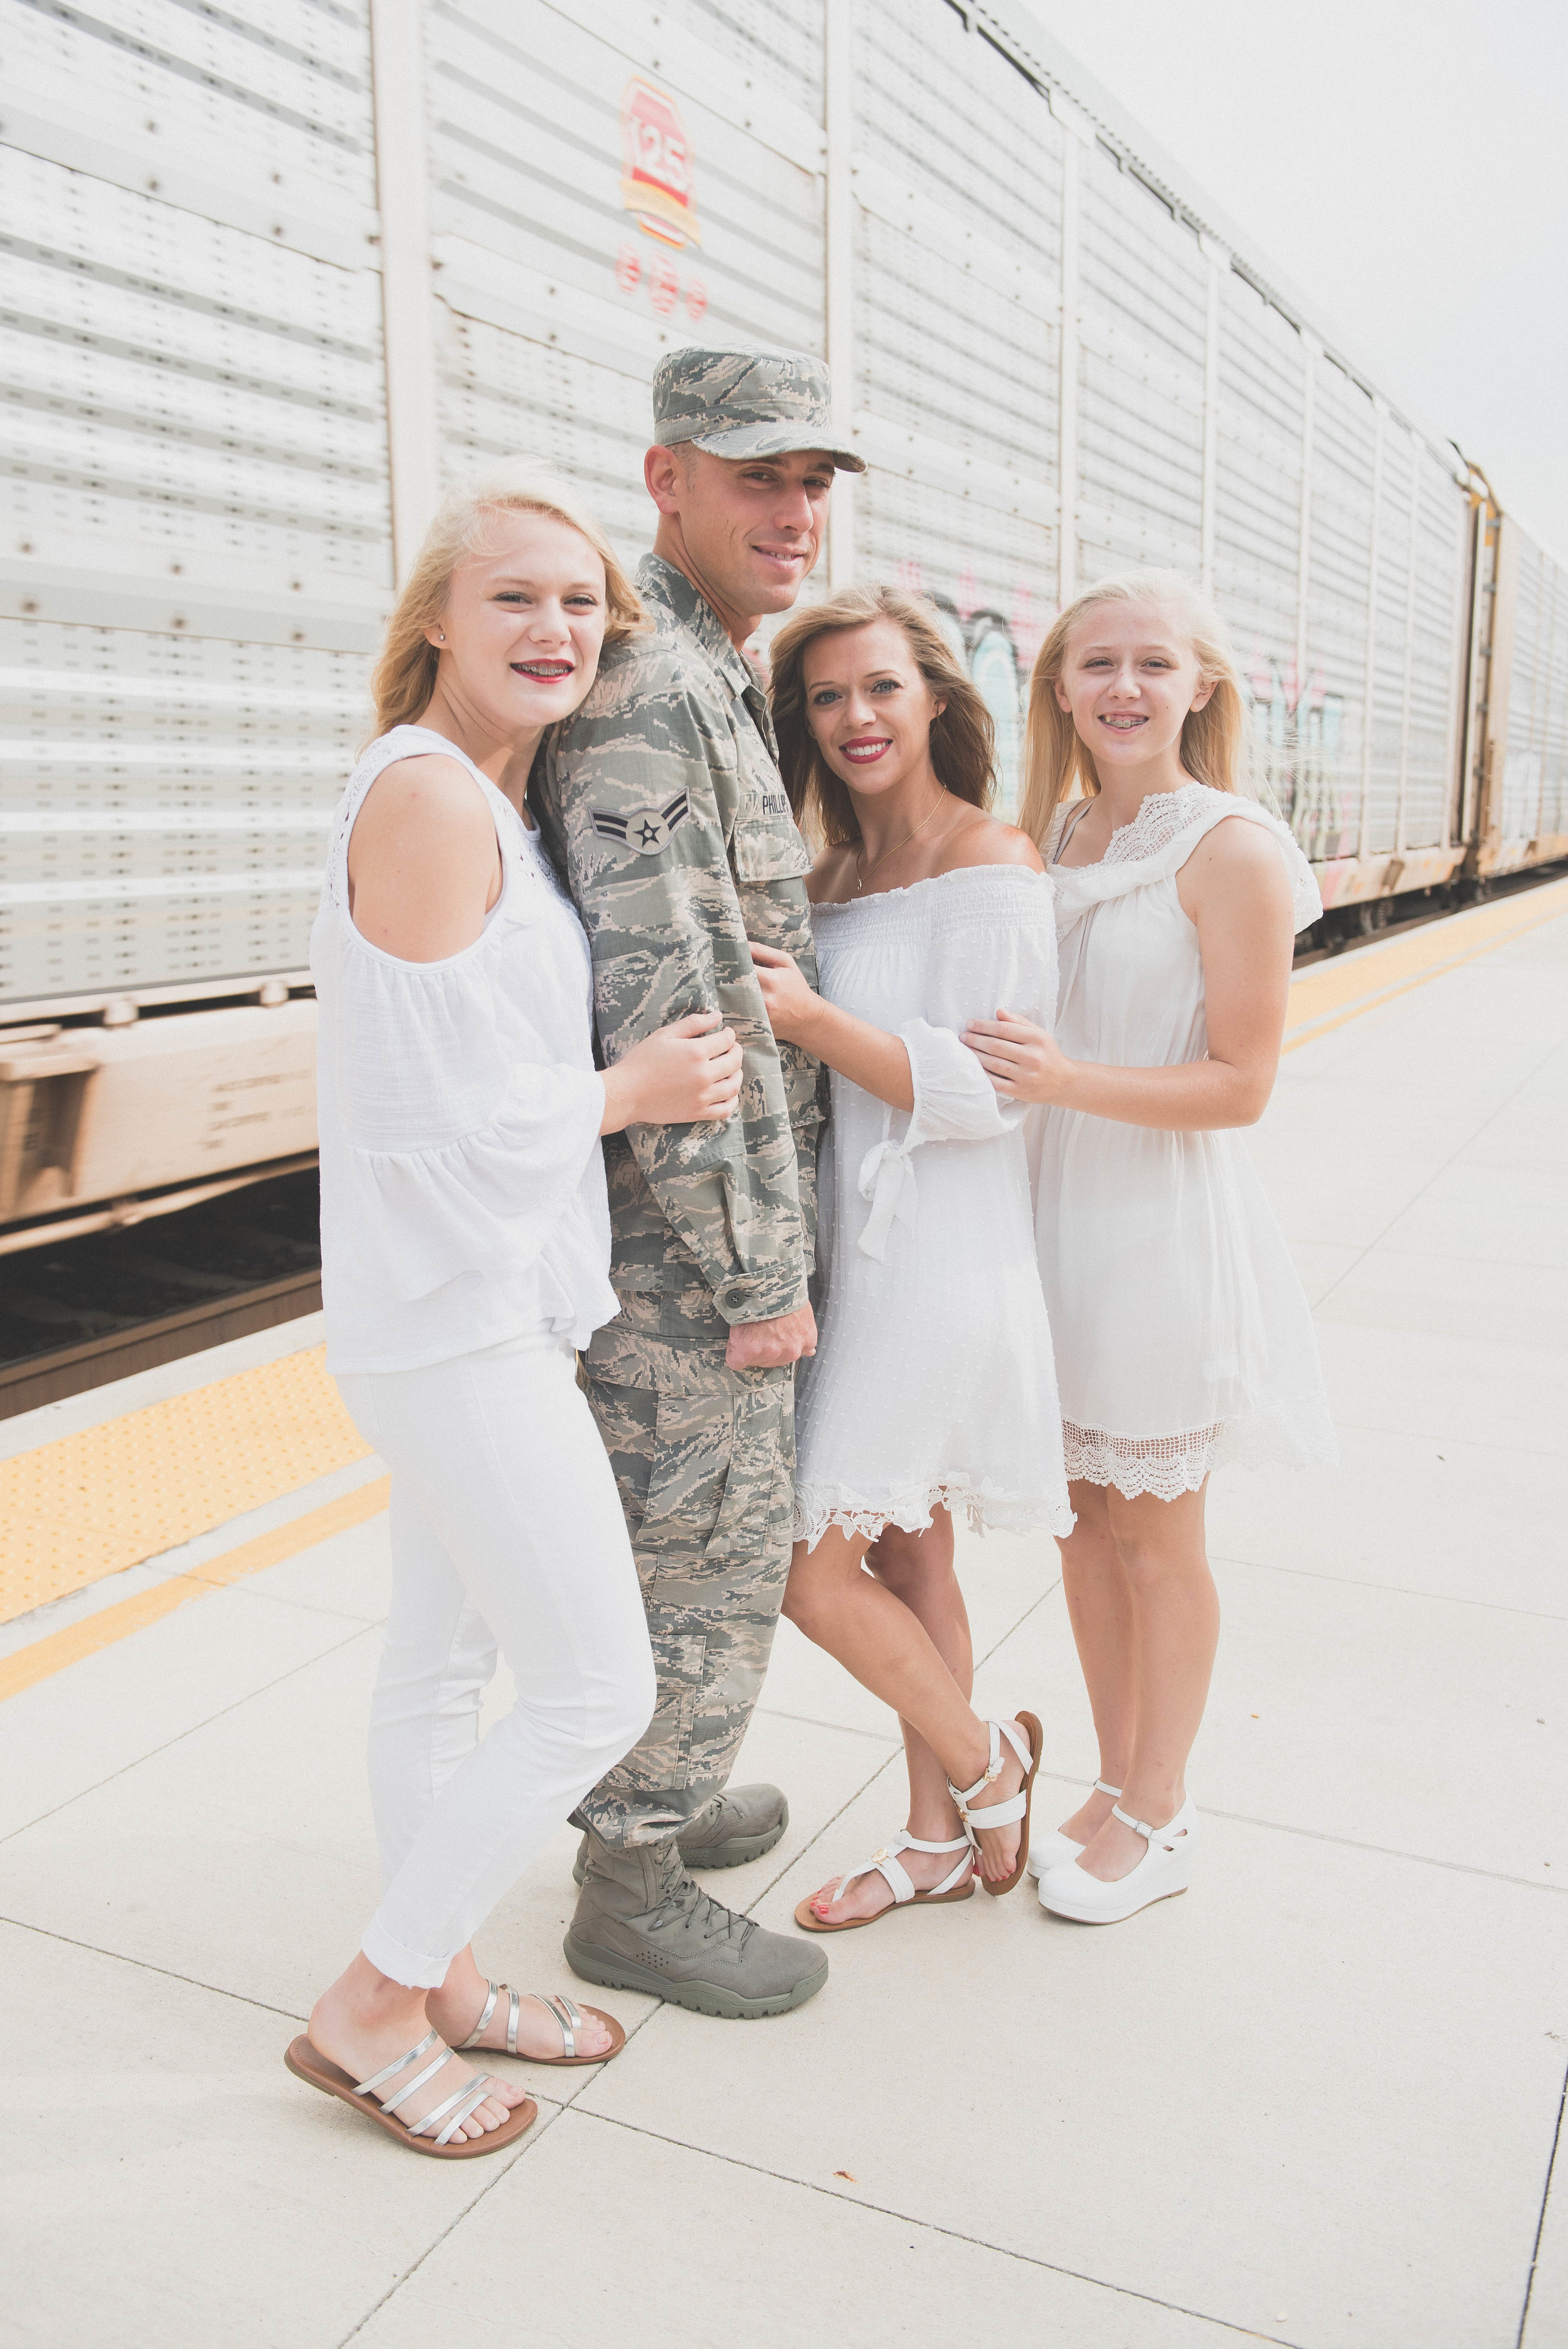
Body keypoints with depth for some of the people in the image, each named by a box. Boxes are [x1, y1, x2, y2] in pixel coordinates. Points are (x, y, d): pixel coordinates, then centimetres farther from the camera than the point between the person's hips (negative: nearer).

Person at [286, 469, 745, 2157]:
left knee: (441, 1664, 19)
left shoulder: (492, 800, 13)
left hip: (475, 1309, 10)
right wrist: (635, 1090, -9)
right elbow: (455, 1110, -22)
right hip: (456, 1317, -10)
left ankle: (437, 1980, 36)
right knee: (592, 1686, -1)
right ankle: (368, 2006, 17)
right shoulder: (425, 793, -18)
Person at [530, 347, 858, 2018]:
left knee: (669, 1525, 22)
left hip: (674, 1214, 10)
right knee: (705, 1559, 3)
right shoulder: (646, 694, -21)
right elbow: (665, 1013, -26)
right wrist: (761, 1275, -21)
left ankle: (646, 1796, 40)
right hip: (685, 1238, -10)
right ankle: (634, 1895, 21)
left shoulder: (707, 687, 14)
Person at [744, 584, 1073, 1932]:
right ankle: (939, 1839, 32)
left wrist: (809, 1017, -25)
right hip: (854, 1250, 8)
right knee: (906, 1562, 16)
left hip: (940, 1257, -8)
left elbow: (985, 1090, -17)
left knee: (812, 1566, -4)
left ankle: (985, 1766, 21)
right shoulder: (837, 872, 12)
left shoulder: (991, 866, -11)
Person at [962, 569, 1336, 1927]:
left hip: (1169, 1220, -6)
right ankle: (1117, 1784, 33)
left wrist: (1066, 1080, -26)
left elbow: (1241, 1082, -15)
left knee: (1157, 1536, 8)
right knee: (1089, 1518, 15)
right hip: (1059, 1209, 6)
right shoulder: (1054, 838, 7)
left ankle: (1157, 1819, 27)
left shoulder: (1232, 848, -12)